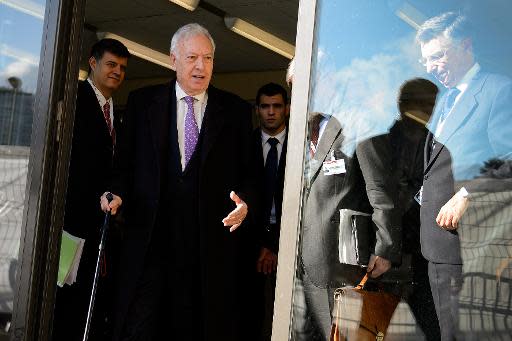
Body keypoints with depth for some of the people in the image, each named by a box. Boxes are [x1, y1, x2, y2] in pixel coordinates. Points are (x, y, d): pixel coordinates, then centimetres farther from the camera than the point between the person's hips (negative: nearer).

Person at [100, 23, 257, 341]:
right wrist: (118, 192, -7)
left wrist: (245, 201, -9)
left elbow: (248, 171, 10)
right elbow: (125, 162, 11)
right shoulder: (142, 102, 10)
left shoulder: (236, 110, 9)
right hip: (150, 237, 0)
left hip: (212, 240, 1)